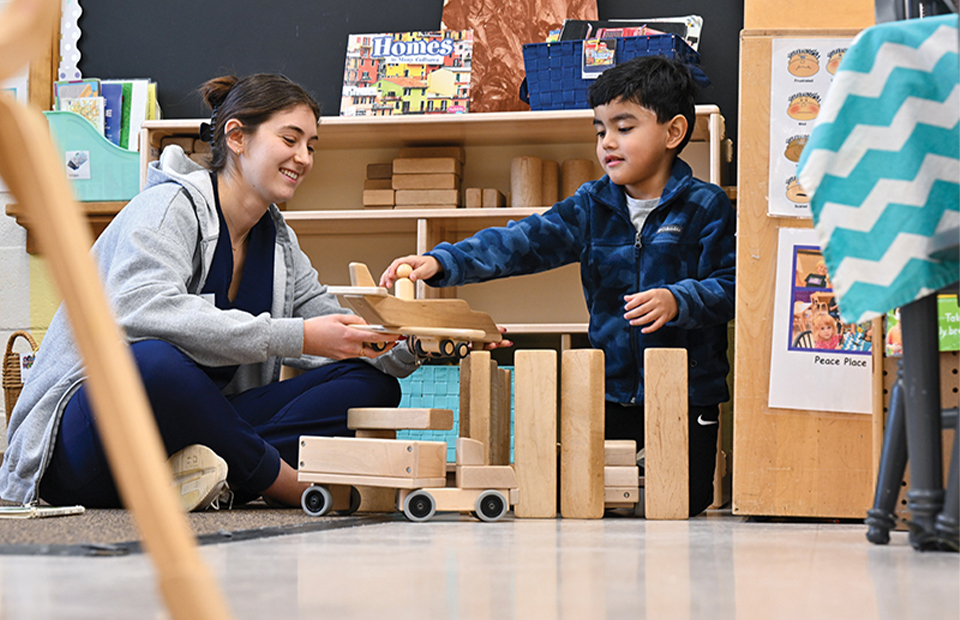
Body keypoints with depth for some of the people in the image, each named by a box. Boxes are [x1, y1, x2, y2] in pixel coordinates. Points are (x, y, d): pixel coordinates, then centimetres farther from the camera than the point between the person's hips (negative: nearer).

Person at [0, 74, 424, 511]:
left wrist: (407, 346, -13)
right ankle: (292, 483, -22)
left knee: (372, 384, -6)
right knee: (152, 363, -42)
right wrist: (294, 337, -33)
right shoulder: (169, 206, -9)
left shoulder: (278, 241, 15)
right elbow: (143, 308, -29)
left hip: (197, 423, 7)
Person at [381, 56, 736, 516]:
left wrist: (678, 301, -29)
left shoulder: (704, 206, -6)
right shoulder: (592, 206, 5)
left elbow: (729, 287, -9)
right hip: (612, 389, 4)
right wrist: (442, 263, -18)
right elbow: (525, 242, -6)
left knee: (684, 504, -5)